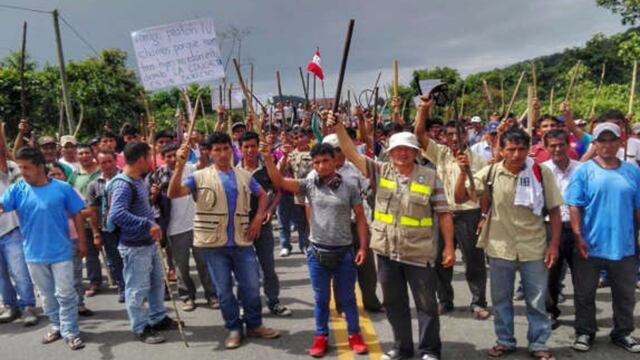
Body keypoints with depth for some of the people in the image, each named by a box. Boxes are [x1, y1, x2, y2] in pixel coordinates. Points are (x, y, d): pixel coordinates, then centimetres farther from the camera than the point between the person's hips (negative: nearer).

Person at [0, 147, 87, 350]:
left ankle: (71, 332, 14)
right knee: (47, 295, 17)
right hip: (34, 254, 3)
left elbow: (77, 215, -2)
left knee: (65, 294, 3)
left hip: (61, 252, -3)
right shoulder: (17, 189, -3)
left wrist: (81, 242, 0)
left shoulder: (62, 188, -9)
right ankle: (57, 327, 34)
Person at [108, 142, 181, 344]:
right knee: (137, 289, 4)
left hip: (149, 243, 10)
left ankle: (158, 318, 36)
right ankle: (141, 328, 19)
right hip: (134, 246, -10)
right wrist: (148, 225, -38)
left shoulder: (139, 180, 7)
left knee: (157, 283, 20)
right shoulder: (122, 184, -22)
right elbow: (117, 214, -36)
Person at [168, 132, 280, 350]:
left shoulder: (244, 176, 6)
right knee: (224, 290, 8)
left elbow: (262, 195, 20)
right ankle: (234, 329, 25)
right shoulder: (200, 177, -4)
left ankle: (254, 325, 28)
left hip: (242, 241, 2)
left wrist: (258, 218, 5)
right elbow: (173, 194, -15)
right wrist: (180, 166, -26)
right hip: (214, 243, -2)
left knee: (251, 286, 9)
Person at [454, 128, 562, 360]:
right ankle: (505, 341, 32)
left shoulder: (542, 173, -8)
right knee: (500, 299, 14)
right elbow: (460, 198, -7)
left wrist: (554, 245, -4)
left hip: (533, 249, -1)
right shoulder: (490, 173, -7)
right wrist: (463, 172, -23)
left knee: (537, 301, 11)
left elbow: (554, 210, -1)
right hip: (500, 248, 1)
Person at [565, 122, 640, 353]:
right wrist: (578, 236, -14)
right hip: (590, 245, -2)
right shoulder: (583, 171, -5)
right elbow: (575, 206, -8)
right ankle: (585, 332, 26)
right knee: (585, 294, 10)